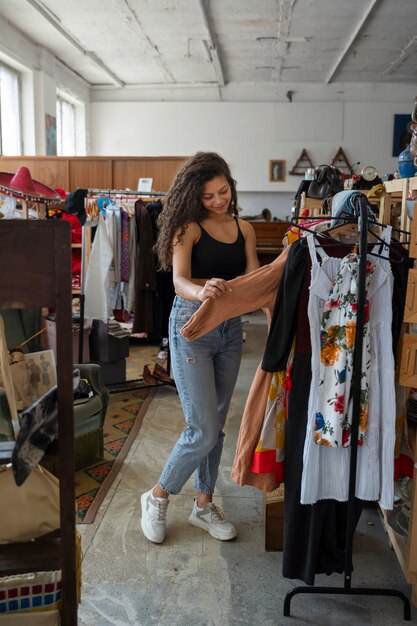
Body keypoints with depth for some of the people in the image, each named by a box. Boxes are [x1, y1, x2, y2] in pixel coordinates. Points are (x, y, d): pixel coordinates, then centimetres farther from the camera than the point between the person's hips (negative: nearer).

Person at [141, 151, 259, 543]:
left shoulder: (244, 229, 8)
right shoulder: (189, 227, -8)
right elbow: (179, 281, -21)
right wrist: (202, 291, -44)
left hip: (231, 327, 6)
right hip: (192, 326, -6)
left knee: (215, 424, 14)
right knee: (203, 430, -6)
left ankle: (204, 504, 31)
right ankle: (158, 496, 19)